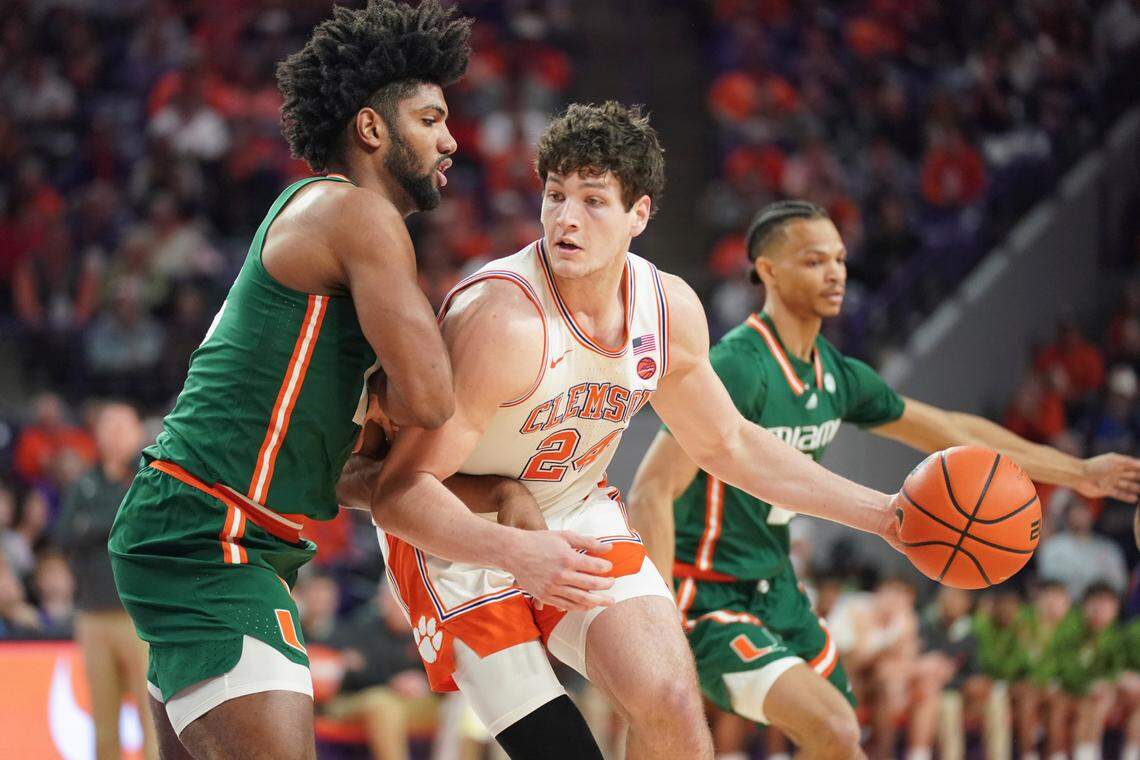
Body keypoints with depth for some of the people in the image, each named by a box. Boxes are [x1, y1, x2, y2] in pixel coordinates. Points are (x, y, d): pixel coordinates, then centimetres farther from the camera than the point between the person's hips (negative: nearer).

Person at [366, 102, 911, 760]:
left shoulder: (671, 310, -9)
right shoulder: (501, 319, -31)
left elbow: (729, 444, 10)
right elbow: (399, 491, -31)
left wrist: (880, 513, 7)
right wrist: (511, 552, -47)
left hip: (578, 511, 5)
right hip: (460, 535, -5)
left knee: (672, 706, -15)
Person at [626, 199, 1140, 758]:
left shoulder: (837, 376, 5)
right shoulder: (736, 369, -22)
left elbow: (950, 431, 18)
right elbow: (650, 494, -26)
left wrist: (1076, 473, 22)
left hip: (776, 588, 9)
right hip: (710, 600, -9)